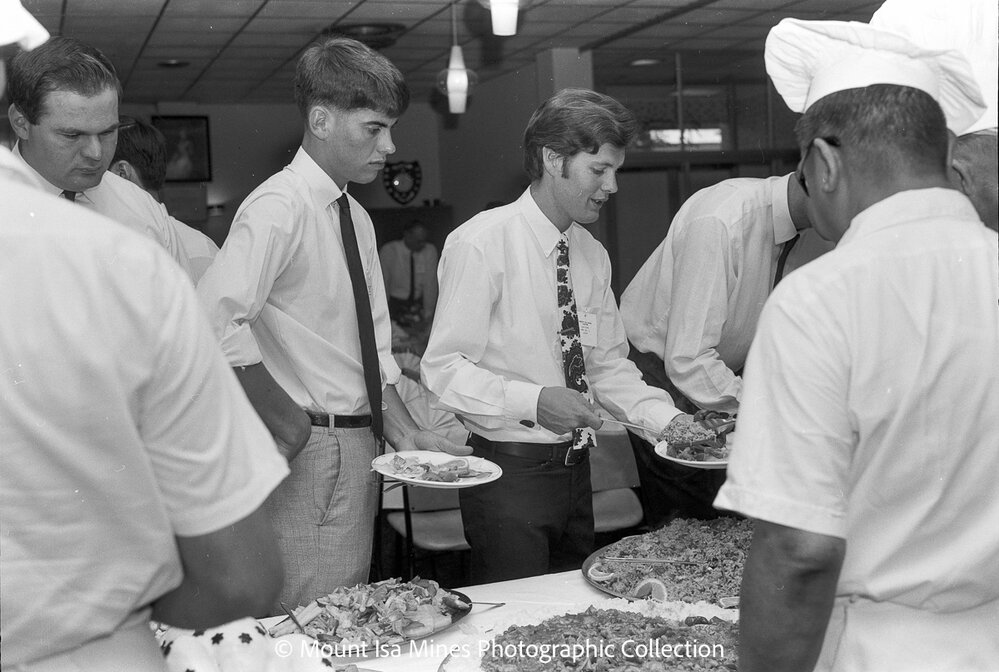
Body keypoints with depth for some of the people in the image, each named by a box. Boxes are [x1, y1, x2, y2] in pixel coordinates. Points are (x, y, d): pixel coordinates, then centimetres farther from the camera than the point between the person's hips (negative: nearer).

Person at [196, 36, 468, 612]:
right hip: (308, 455, -8)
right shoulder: (280, 207, -15)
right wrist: (284, 419, -20)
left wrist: (407, 435, 4)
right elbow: (215, 321, -29)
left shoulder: (355, 217, 11)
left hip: (359, 449, 8)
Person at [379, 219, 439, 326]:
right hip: (393, 303, -2)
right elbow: (382, 284, -10)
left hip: (418, 302, 2)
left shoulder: (430, 251, -6)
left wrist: (428, 314, -12)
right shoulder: (388, 251, -13)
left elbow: (430, 284, -7)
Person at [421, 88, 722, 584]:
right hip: (508, 469, -7)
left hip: (575, 466, 7)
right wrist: (533, 401, -28)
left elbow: (607, 362, 11)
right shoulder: (483, 241, -15)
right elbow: (442, 368, -18)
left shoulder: (592, 255, 6)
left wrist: (666, 418, -3)